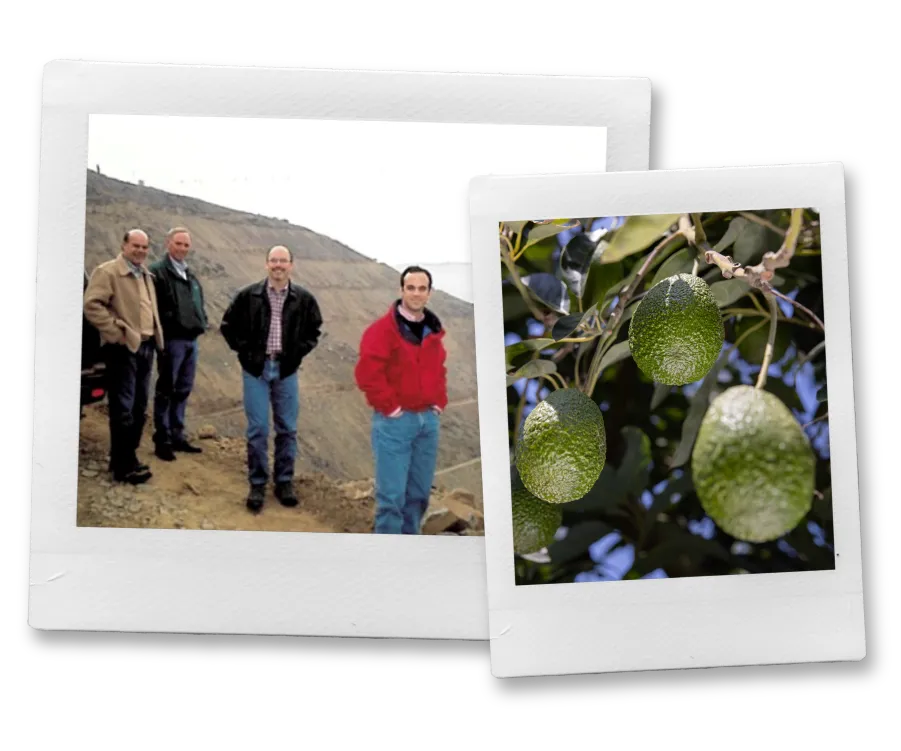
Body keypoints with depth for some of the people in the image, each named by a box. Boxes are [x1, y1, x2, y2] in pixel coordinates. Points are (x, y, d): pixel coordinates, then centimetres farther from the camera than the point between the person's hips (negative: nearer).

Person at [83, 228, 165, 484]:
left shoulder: (146, 275, 18)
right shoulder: (107, 271, -7)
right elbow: (92, 305, -16)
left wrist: (156, 335, 12)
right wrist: (116, 333, -18)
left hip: (146, 347, 8)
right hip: (124, 348, -8)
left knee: (138, 408, 12)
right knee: (123, 409, -5)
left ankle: (126, 458, 23)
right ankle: (124, 466, 0)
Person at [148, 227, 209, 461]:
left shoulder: (190, 275, 18)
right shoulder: (158, 272, -8)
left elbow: (199, 303, 24)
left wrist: (202, 323, 10)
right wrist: (162, 332, -17)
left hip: (191, 339, 8)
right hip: (171, 339, -8)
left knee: (183, 390, 13)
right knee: (166, 391, 0)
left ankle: (177, 436, 23)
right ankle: (162, 440, 8)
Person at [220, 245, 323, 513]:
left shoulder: (304, 298, -1)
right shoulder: (248, 295, -5)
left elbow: (314, 330, 13)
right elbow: (228, 326, 5)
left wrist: (299, 352, 2)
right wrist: (244, 350, -2)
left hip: (286, 370, 2)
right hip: (256, 369, -1)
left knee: (287, 429, 7)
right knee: (257, 429, 1)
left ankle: (284, 481, 21)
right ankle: (257, 485, 12)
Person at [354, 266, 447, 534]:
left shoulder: (433, 331, 11)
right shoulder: (382, 329, -12)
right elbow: (367, 373, -19)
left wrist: (439, 403, 10)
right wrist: (390, 407, -15)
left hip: (428, 420, 7)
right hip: (394, 422, -7)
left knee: (420, 492, 14)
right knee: (392, 494, -4)